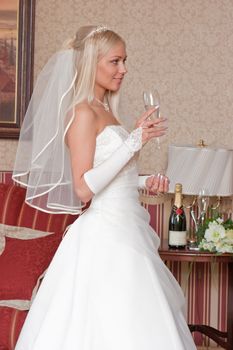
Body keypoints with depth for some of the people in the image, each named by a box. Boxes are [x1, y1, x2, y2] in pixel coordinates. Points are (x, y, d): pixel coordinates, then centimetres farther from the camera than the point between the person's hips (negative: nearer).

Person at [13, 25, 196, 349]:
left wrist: (146, 181, 6)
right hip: (105, 237, -9)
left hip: (125, 233, 9)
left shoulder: (105, 111, 14)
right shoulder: (83, 112, -11)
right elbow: (83, 189, -19)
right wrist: (134, 141, -20)